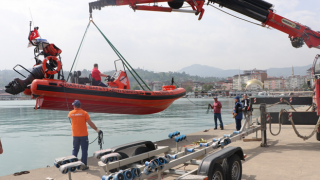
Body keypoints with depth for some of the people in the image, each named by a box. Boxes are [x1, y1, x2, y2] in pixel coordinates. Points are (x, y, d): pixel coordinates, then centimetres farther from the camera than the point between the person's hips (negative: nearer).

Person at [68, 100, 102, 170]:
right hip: (83, 135, -3)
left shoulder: (71, 113, -1)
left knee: (75, 150, 15)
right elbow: (90, 123, -14)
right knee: (84, 150, 5)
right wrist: (97, 130, -10)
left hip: (75, 135, 3)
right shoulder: (84, 113, -9)